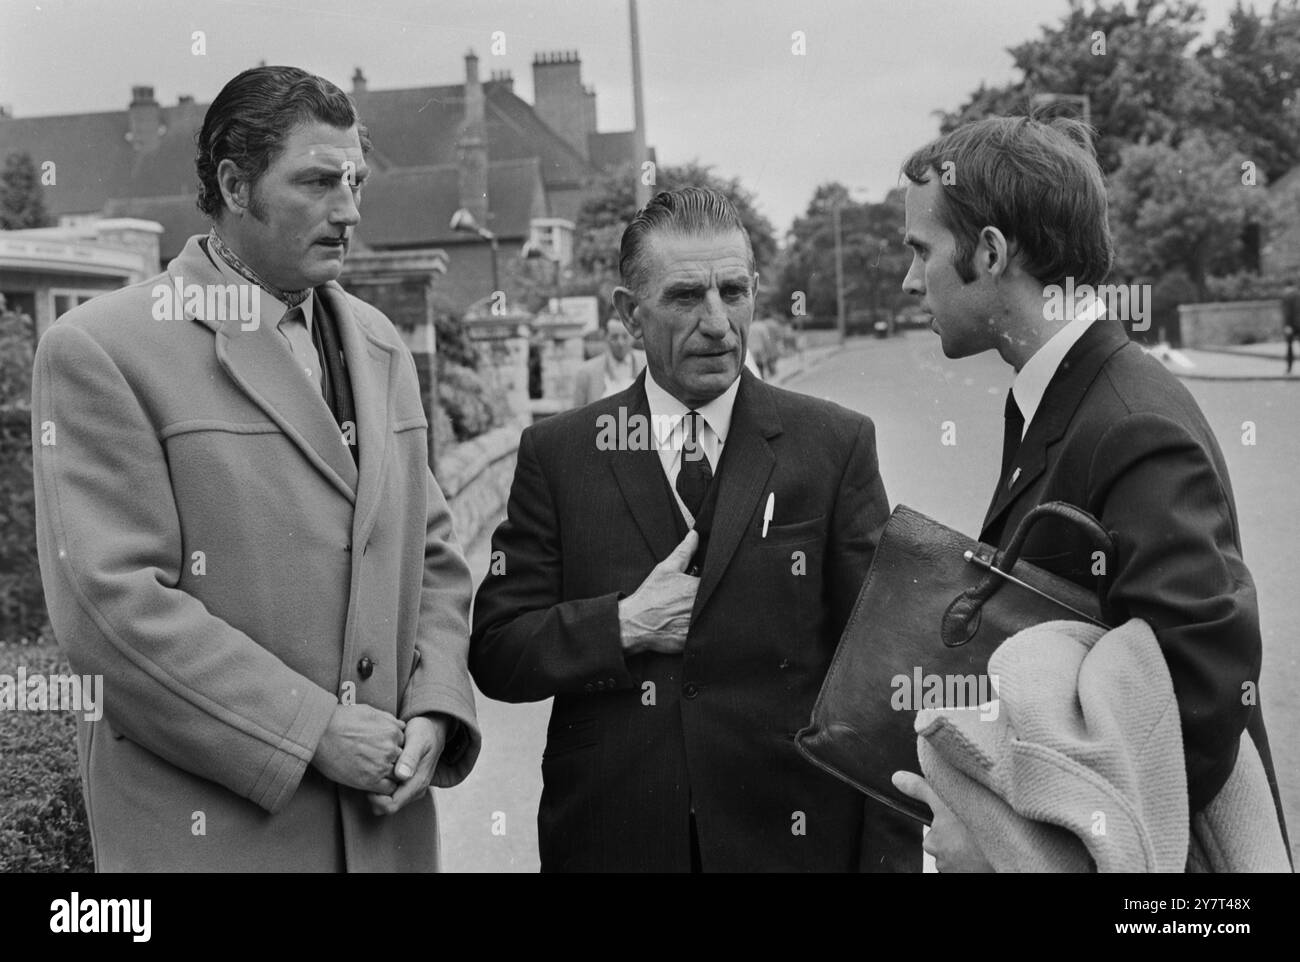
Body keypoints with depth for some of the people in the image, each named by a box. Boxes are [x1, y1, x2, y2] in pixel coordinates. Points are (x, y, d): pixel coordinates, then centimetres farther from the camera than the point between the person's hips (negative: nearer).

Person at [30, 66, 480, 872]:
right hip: (212, 825, -5)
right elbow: (109, 603, -16)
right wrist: (312, 730, -16)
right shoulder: (102, 349, -9)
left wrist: (434, 708, -4)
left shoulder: (380, 345, 11)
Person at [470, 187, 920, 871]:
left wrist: (890, 854, -8)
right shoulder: (557, 454, 0)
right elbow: (494, 654, -2)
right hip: (609, 836, 1)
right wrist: (623, 625, -16)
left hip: (795, 837, 0)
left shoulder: (835, 444, -2)